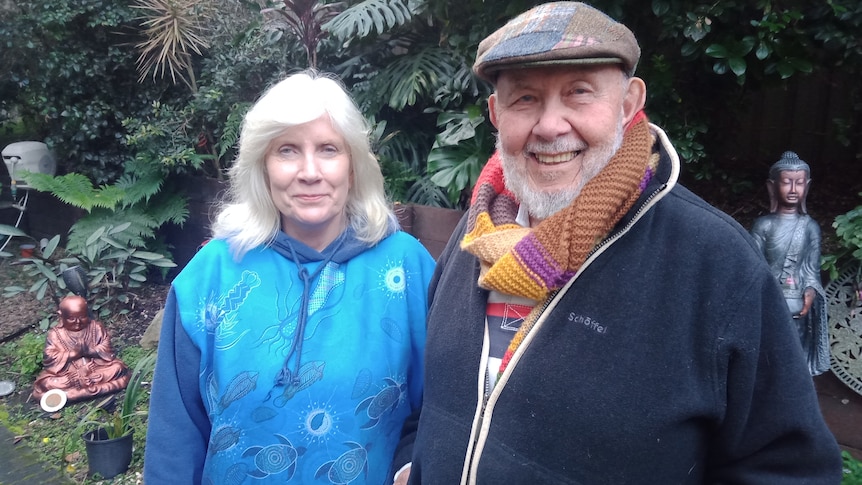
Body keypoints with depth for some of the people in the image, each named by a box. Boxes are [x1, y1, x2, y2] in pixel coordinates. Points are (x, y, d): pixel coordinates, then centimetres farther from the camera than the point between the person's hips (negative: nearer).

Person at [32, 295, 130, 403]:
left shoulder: (96, 327, 2)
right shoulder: (54, 334, 0)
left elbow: (106, 349, -4)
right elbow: (50, 359, -11)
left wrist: (90, 350, -22)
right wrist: (73, 353, -22)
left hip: (96, 369, 1)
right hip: (66, 375, 0)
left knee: (118, 368, -25)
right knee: (45, 383, -27)